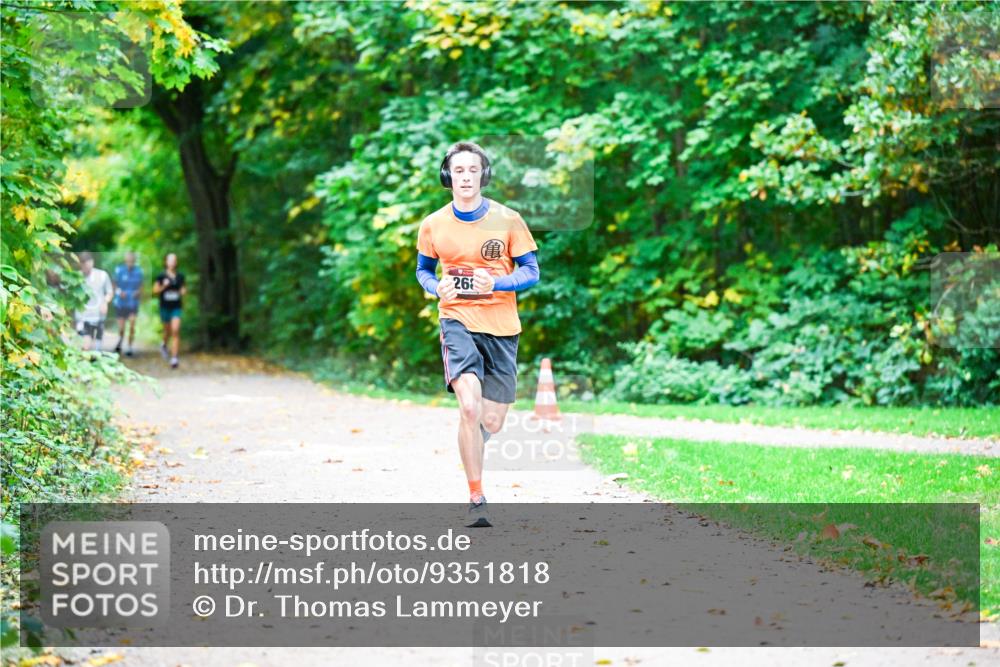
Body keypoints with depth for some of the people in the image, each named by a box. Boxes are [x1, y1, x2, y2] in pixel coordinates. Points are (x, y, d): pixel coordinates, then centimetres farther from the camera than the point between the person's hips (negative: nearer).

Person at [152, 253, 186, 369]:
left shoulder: (180, 277, 5)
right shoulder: (161, 277, -2)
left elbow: (183, 288, 19)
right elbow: (155, 290, -1)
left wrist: (183, 291, -3)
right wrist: (163, 286, -17)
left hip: (176, 307, 1)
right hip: (165, 307, -1)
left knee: (176, 331, -14)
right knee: (168, 331, 14)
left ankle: (174, 358, -17)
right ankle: (164, 345, 51)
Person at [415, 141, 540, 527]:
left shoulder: (507, 220, -3)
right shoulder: (433, 225, 1)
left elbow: (531, 271, 1)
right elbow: (423, 269, 17)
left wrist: (495, 283, -18)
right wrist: (437, 288, -6)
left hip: (501, 327, 1)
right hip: (457, 321, -1)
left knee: (492, 422, 5)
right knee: (470, 406, -23)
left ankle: (471, 450, 44)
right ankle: (476, 499, -13)